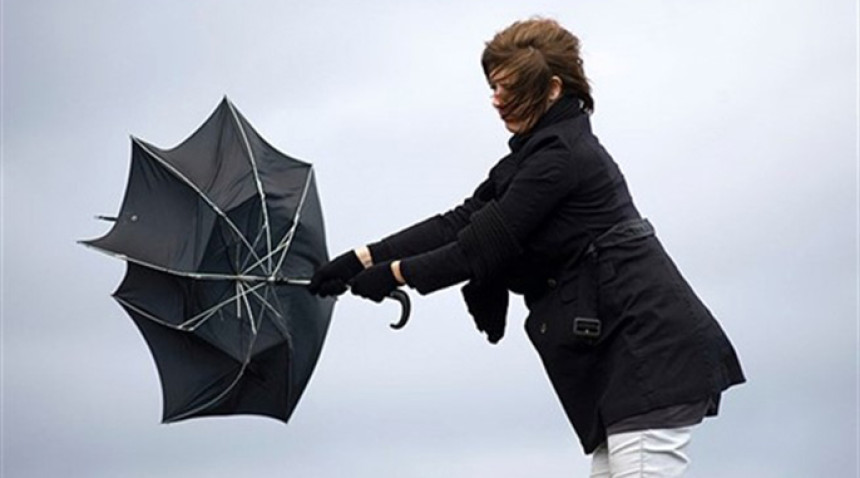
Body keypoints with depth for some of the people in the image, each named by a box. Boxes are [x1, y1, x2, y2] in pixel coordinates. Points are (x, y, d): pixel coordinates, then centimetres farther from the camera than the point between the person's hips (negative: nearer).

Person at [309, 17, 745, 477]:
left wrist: (394, 274, -3)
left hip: (649, 347, -10)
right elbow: (462, 223, 13)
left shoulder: (560, 155, -13)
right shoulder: (538, 151, 18)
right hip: (620, 352, 10)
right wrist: (364, 258, 7)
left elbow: (485, 247, -13)